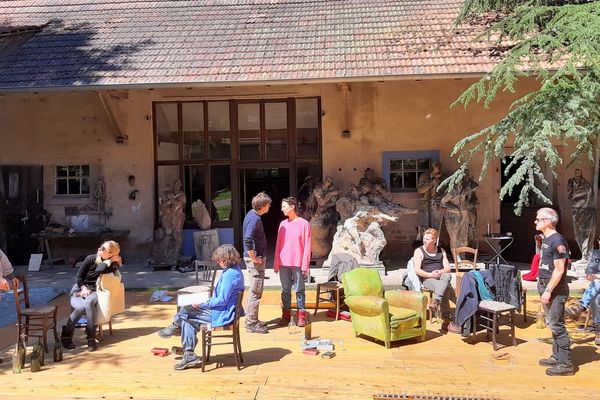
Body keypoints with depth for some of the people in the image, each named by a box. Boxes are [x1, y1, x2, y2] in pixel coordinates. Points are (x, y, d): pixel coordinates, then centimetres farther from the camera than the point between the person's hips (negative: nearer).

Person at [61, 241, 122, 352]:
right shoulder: (91, 258, 0)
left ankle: (91, 338, -31)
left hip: (94, 292, -1)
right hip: (79, 289, 1)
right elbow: (78, 277, 5)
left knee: (89, 302, -38)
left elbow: (100, 269, -25)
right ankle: (66, 335, -15)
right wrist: (83, 288, -10)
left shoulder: (113, 265, -2)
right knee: (81, 307, -34)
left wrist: (110, 260, -14)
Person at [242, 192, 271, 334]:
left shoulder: (252, 214, 11)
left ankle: (252, 320, 27)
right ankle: (251, 324, 5)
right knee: (256, 292, -3)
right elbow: (248, 241, -29)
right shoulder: (255, 219, -19)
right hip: (255, 259, -10)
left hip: (256, 258, 10)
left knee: (255, 291, 17)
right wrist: (254, 258, -19)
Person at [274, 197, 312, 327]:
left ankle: (301, 315, 12)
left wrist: (305, 265, -9)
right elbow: (278, 245, 12)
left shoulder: (304, 224, -4)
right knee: (285, 290, 9)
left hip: (298, 264, -4)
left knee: (299, 290, 3)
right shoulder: (282, 224, 10)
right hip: (283, 264, 4)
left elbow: (307, 246, -5)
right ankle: (286, 315, 17)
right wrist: (276, 263, 9)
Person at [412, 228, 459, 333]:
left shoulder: (441, 251, 20)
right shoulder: (419, 251, 8)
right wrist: (430, 274, -21)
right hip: (427, 279, -3)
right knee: (446, 289, -33)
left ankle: (435, 302, -47)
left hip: (441, 277, 3)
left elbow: (447, 268, 10)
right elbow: (417, 270, -5)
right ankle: (447, 322, -32)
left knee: (447, 276, -36)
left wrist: (440, 272, -13)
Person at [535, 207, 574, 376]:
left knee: (557, 325, -5)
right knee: (552, 324, 16)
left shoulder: (557, 241, -18)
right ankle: (557, 357, 27)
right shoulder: (546, 239, 12)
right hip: (545, 286, 10)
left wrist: (548, 291, -22)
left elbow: (559, 270, -21)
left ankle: (566, 364, 2)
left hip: (555, 289, -10)